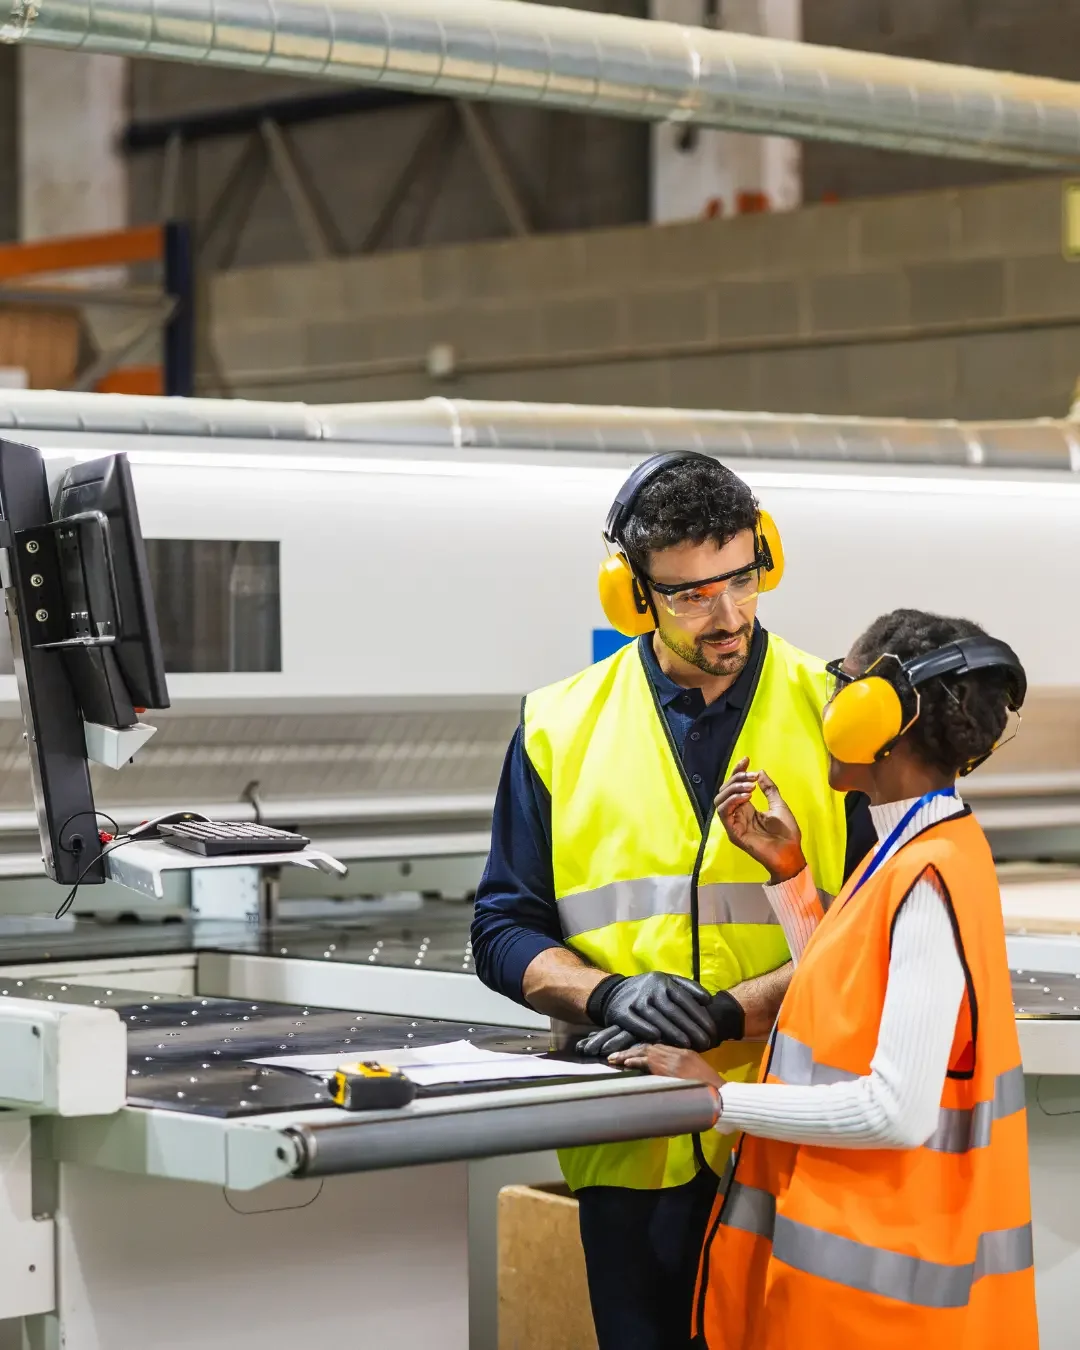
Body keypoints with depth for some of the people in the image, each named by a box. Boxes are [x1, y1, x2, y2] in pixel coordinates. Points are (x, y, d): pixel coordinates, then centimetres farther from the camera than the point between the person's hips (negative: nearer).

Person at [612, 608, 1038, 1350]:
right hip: (859, 1230, 9)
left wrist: (723, 1099, -16)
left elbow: (899, 1111, -25)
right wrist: (788, 869, 11)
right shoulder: (915, 849, 8)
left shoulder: (929, 880, -21)